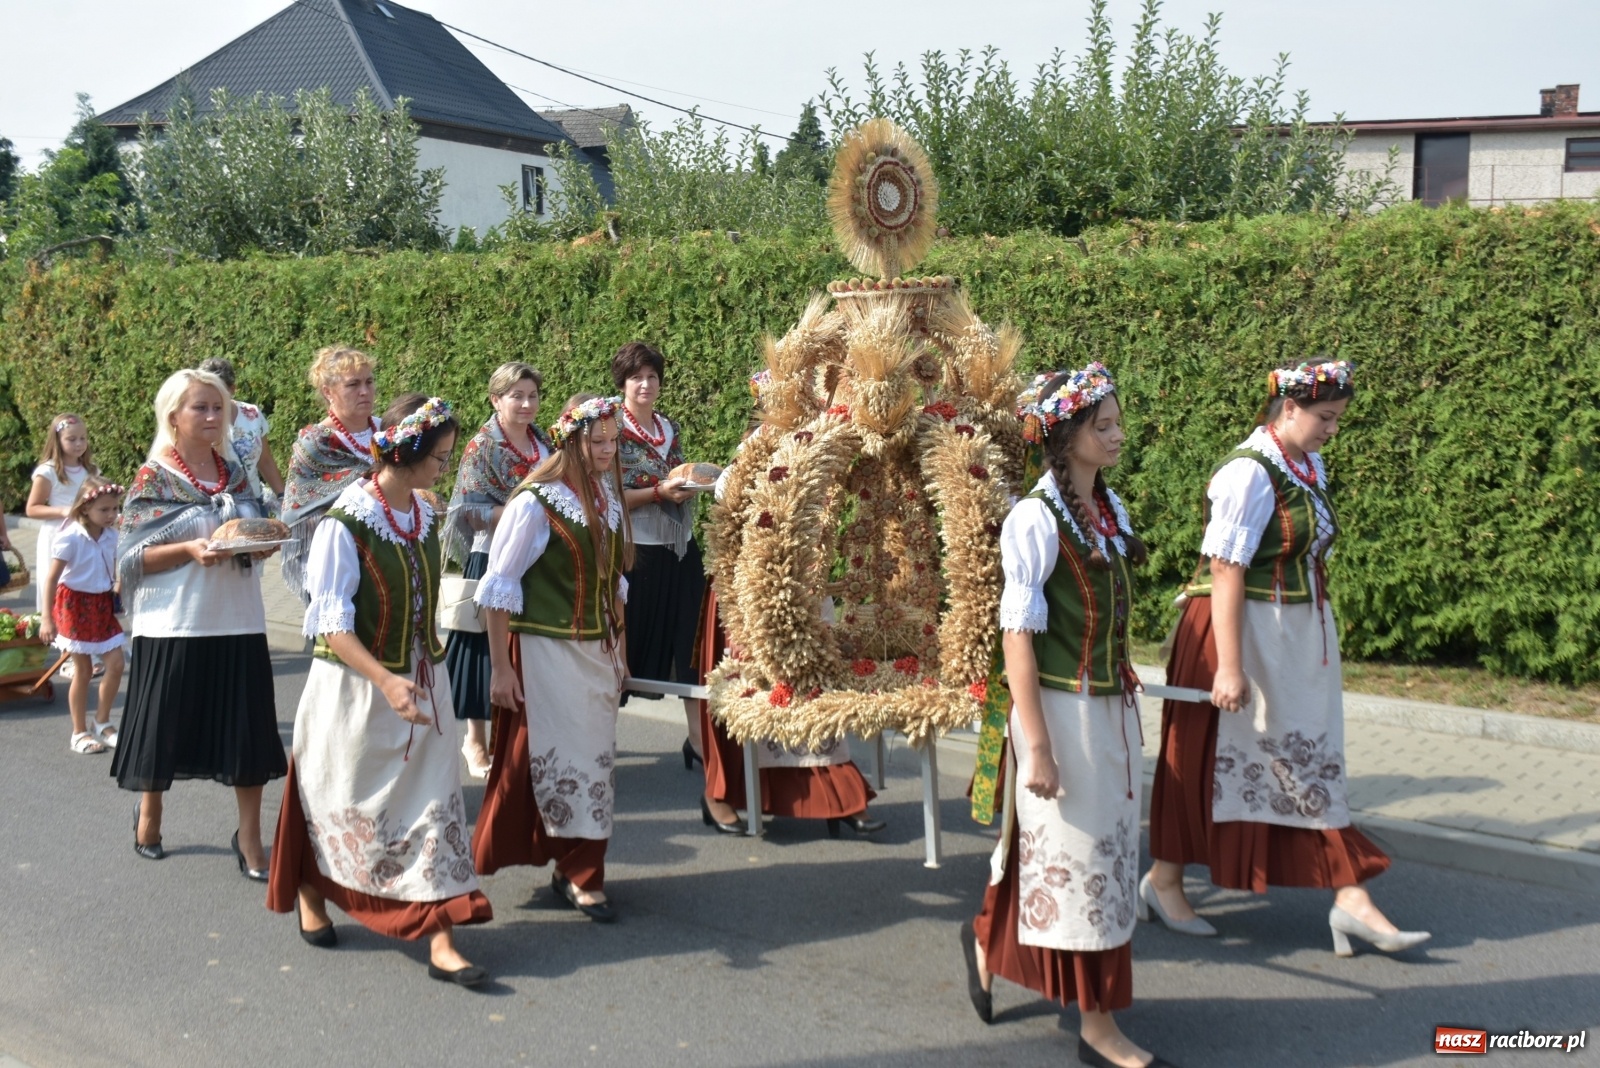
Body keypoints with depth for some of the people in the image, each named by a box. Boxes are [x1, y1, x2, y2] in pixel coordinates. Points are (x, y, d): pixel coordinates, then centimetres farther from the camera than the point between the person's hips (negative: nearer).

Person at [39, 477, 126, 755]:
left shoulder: (110, 535, -1)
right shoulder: (71, 537, -18)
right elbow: (51, 578, -16)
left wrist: (117, 601, 14)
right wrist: (47, 618, -18)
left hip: (102, 604, 5)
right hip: (76, 604, -5)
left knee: (116, 663, 0)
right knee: (82, 670, 3)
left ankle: (102, 722, 19)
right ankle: (79, 732, 17)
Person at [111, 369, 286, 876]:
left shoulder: (237, 474, 9)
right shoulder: (153, 479, -5)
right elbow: (130, 558, -7)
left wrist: (263, 545, -5)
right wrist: (190, 550, -21)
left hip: (238, 622, 3)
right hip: (174, 625, -3)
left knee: (248, 733, 1)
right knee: (166, 726, 10)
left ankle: (249, 837, 12)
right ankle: (148, 812, 37)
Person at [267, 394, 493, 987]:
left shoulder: (426, 517, 2)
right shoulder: (345, 523, -19)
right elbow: (331, 623, -21)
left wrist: (419, 676, 10)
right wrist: (386, 681, -31)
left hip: (422, 684, 5)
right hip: (357, 687, -5)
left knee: (432, 801, 1)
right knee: (342, 802, 13)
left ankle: (440, 939, 3)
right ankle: (310, 893, 42)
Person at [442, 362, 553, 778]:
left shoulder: (544, 442, 10)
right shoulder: (482, 446, -9)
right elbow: (473, 510, -14)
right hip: (494, 560, -6)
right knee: (488, 645, 1)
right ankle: (476, 740, 14)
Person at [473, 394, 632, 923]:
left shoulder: (608, 497, 4)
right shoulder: (536, 502, -15)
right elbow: (498, 590, -12)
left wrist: (619, 647, 14)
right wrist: (500, 667, -11)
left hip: (599, 649, 6)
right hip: (547, 649, -6)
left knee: (595, 756, 8)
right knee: (563, 757, 0)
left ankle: (575, 868, 21)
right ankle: (580, 874, 14)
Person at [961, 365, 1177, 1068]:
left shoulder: (1110, 507, 6)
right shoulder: (1036, 519, -16)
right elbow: (1017, 635, -17)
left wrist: (1125, 694, 12)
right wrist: (1037, 746, -18)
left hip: (1114, 707, 8)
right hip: (1064, 710, -8)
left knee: (1106, 852, 17)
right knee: (1078, 857, 4)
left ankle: (988, 941, 39)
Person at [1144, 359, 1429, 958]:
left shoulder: (1310, 469, 7)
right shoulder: (1249, 473, -19)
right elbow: (1226, 571, -22)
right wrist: (1228, 667, -24)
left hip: (1300, 639, 8)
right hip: (1246, 633, -8)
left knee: (1312, 762, 8)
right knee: (1208, 762, 5)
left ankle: (1351, 899, 11)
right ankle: (1164, 881, 22)